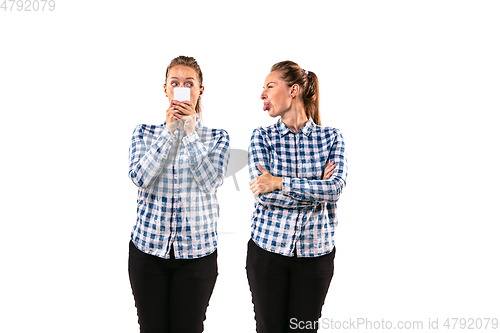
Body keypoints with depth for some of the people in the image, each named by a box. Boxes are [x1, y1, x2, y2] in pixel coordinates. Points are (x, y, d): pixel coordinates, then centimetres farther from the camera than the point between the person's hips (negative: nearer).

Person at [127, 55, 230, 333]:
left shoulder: (217, 137, 2)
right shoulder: (144, 132, 5)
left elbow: (210, 182, -13)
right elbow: (140, 178, -11)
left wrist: (189, 130, -15)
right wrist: (170, 130, -15)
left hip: (196, 250, -1)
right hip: (148, 247, 1)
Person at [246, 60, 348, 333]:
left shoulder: (331, 137, 0)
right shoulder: (262, 136, 0)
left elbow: (336, 188, -16)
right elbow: (263, 194, -12)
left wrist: (279, 182, -22)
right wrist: (318, 190, -13)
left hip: (316, 251, 0)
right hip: (267, 248, 0)